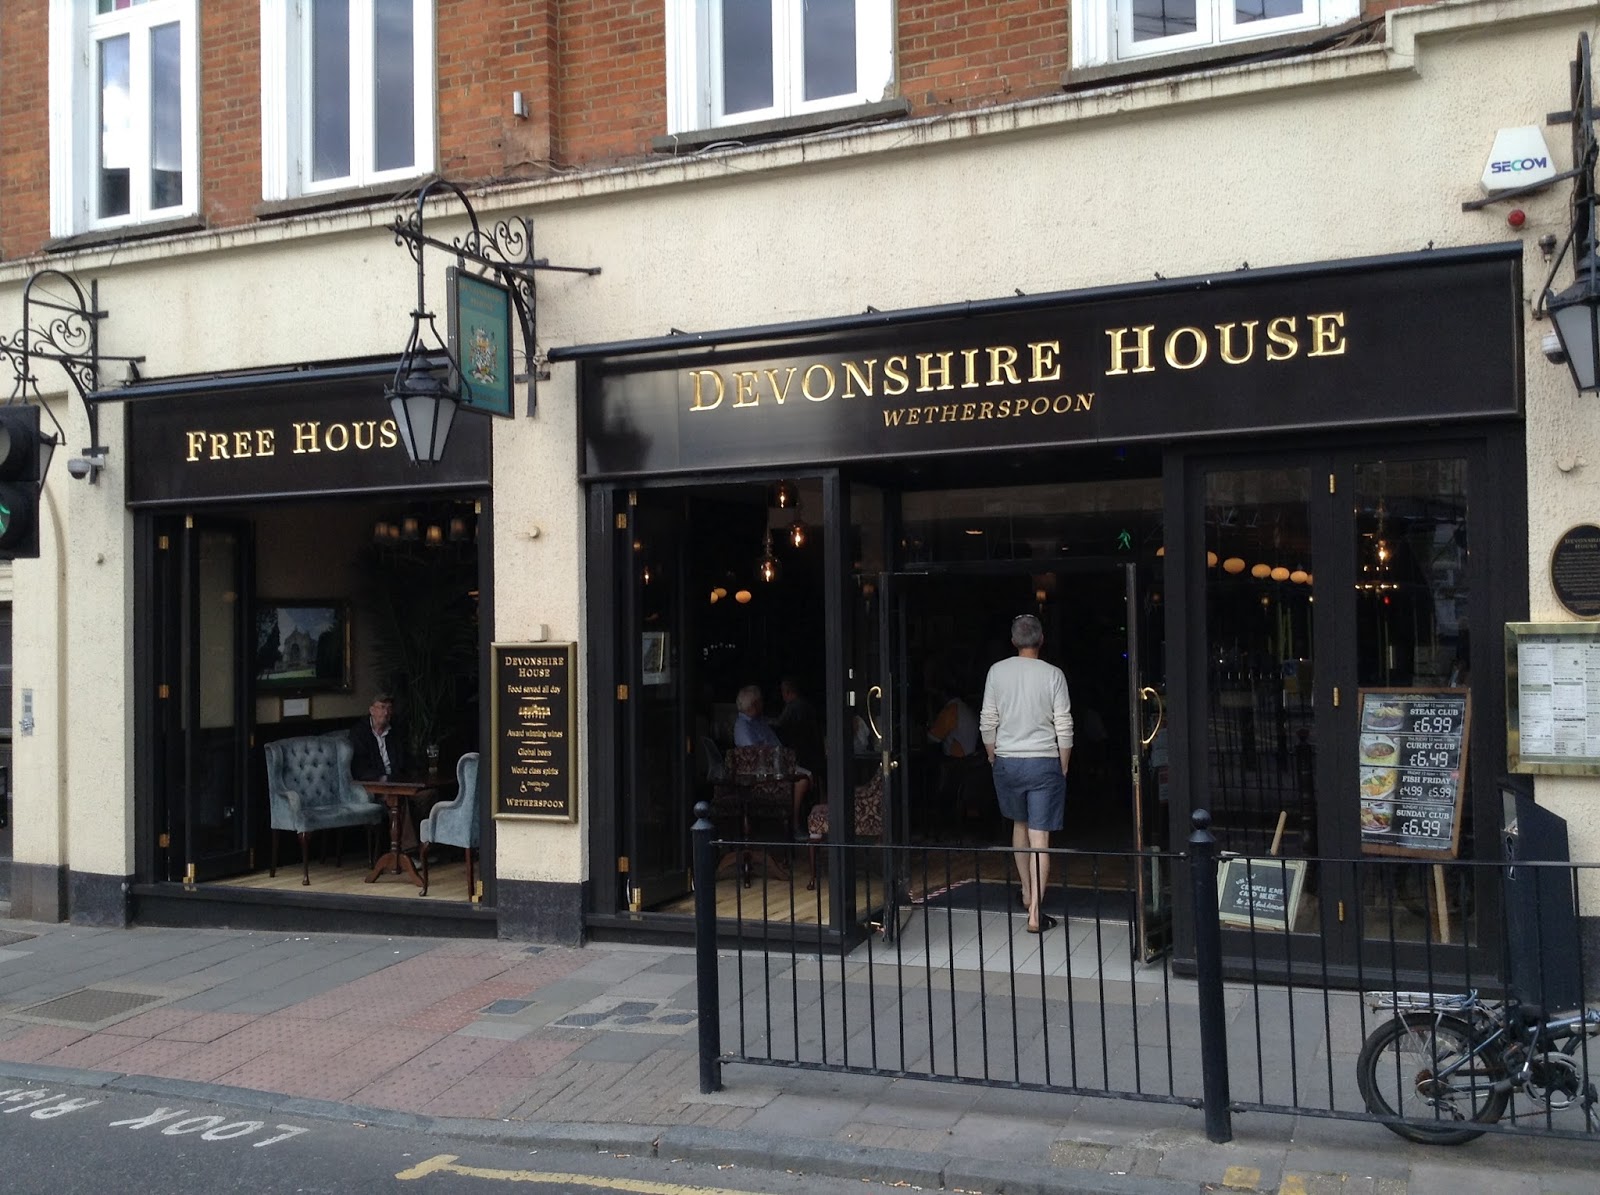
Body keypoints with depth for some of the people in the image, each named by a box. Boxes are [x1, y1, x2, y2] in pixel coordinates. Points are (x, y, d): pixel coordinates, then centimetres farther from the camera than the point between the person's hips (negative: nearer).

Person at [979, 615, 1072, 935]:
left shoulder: (997, 672, -1)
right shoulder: (1053, 675, -7)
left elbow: (988, 722, 2)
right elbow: (1064, 727, -7)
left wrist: (992, 756, 15)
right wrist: (1063, 767, 4)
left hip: (1007, 761, 3)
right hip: (1044, 762, -3)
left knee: (1019, 824, 24)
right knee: (1039, 838, -1)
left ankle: (1027, 892, 35)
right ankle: (1035, 913, -4)